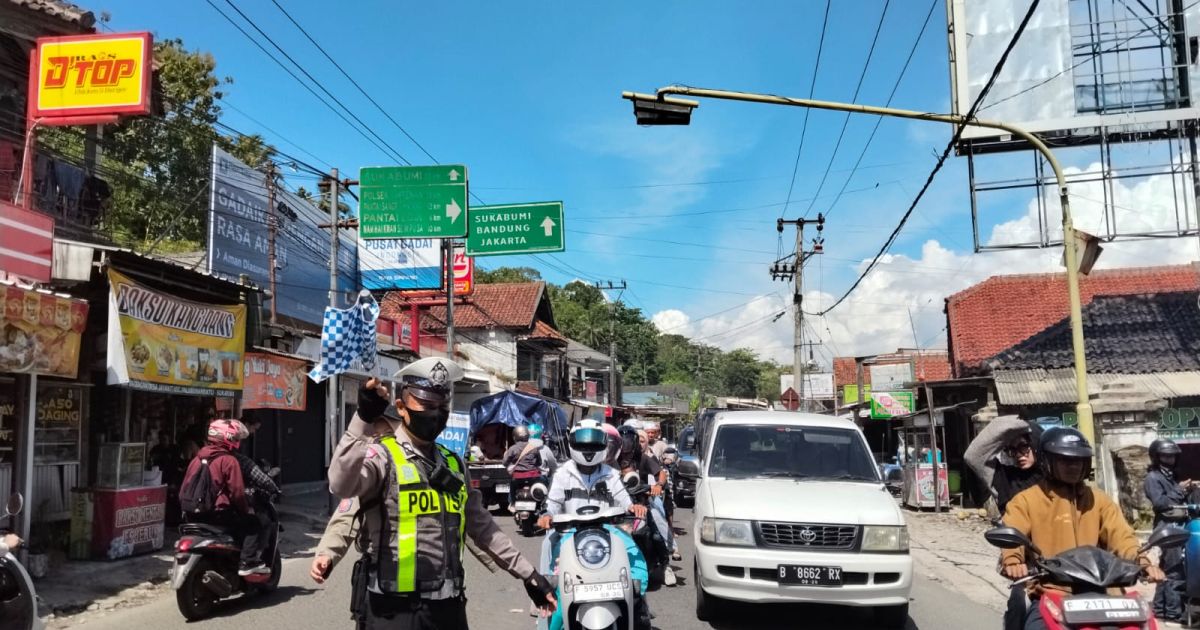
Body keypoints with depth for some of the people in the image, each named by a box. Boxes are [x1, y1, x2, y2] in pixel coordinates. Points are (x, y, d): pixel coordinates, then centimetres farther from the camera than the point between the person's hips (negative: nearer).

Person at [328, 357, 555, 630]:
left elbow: (482, 526, 17)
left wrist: (527, 573, 16)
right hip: (395, 608, -6)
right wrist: (363, 420, -35)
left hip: (449, 605, 6)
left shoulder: (454, 464, 12)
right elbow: (341, 486, -30)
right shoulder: (383, 454, -9)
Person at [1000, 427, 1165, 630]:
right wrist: (1012, 563, -32)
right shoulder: (1026, 501, 5)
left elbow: (1121, 536, 4)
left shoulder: (1098, 500, 17)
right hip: (1048, 597, -3)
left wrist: (1142, 562, -18)